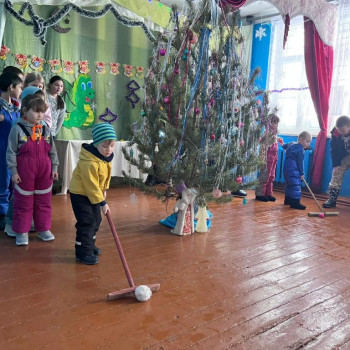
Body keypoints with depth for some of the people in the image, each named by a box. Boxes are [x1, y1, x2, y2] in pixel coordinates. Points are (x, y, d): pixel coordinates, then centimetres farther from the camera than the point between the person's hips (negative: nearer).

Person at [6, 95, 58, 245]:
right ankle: (21, 231, 20)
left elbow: (52, 151, 9)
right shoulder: (17, 129, -9)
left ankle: (43, 229, 27)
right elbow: (11, 152, -8)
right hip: (24, 171, -4)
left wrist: (54, 168, 6)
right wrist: (13, 171, -10)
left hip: (44, 171, 4)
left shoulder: (45, 129, 4)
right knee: (23, 202, 7)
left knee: (44, 201, 12)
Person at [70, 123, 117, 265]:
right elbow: (91, 185, -28)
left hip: (94, 193, 9)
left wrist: (104, 189, 12)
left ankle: (89, 245, 36)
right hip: (80, 194, -9)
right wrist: (102, 203, -23)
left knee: (96, 220, 17)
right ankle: (83, 252, 5)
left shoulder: (106, 156, -5)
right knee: (86, 222, -8)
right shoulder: (89, 163, -33)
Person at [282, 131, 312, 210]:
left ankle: (288, 199, 31)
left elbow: (284, 146, 30)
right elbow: (300, 163, -12)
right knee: (296, 185, -12)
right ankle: (295, 202, -16)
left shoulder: (291, 143, 11)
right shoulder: (301, 150, -14)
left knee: (290, 184, 21)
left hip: (286, 168, 10)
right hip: (293, 170, -10)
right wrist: (302, 173, -5)